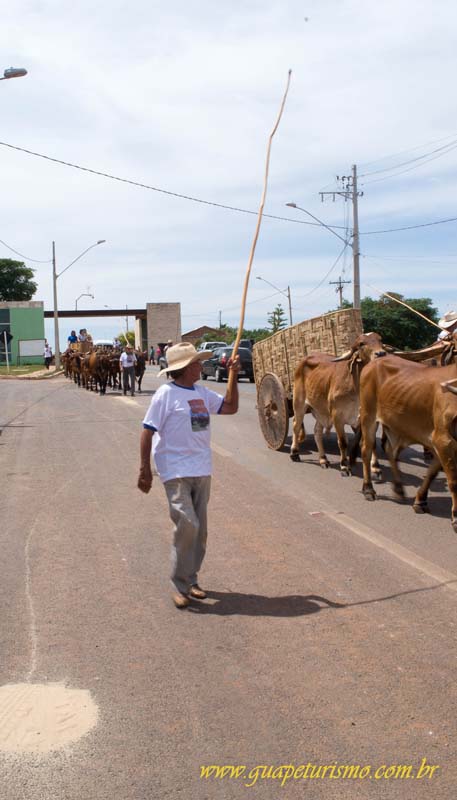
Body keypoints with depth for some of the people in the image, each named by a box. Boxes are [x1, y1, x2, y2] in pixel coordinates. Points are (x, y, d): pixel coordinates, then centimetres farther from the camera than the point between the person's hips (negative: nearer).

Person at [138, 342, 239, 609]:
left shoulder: (202, 393, 10)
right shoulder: (166, 394, -10)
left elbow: (231, 407, 20)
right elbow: (148, 431, -10)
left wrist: (233, 376, 10)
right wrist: (145, 469, -12)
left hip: (202, 471, 7)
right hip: (177, 471, -7)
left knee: (200, 529, 11)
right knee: (187, 524, -16)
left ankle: (191, 579, 25)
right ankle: (181, 586, -3)